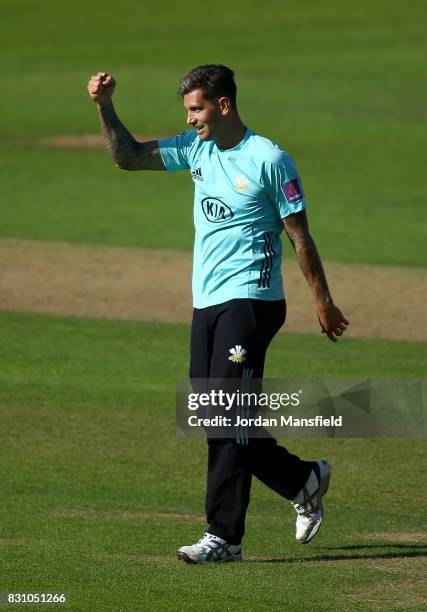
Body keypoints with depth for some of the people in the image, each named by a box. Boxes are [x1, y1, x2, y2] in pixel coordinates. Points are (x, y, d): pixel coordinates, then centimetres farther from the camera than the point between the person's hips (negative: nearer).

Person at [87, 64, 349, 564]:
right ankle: (304, 481, 24)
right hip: (206, 302, 8)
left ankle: (225, 536, -10)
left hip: (251, 302, -8)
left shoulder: (269, 160, -10)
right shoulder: (196, 149, 10)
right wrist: (104, 106, -2)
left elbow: (300, 236, -6)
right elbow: (128, 157, 11)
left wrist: (323, 303, -3)